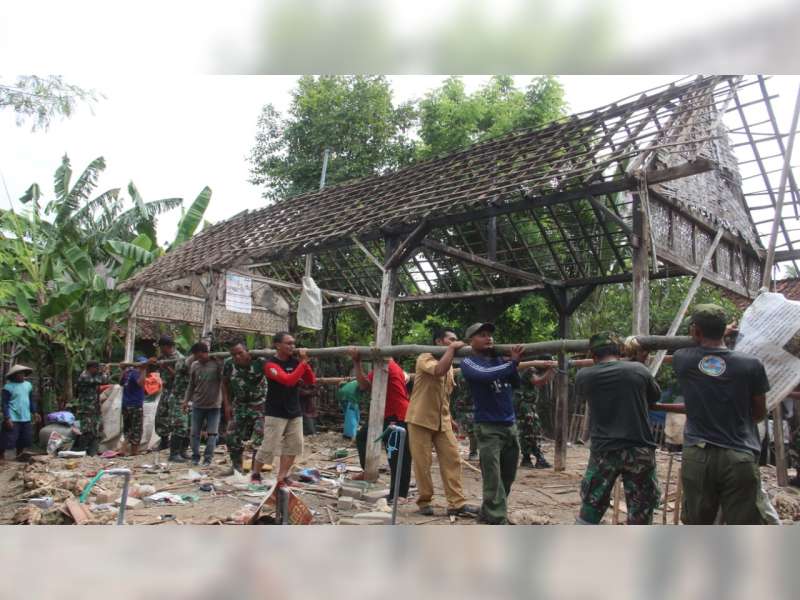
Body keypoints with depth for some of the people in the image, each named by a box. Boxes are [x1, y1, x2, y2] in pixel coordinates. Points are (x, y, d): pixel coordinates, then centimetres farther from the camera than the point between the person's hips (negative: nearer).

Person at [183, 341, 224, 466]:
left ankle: (208, 459, 9)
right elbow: (191, 385, 10)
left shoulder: (217, 364, -13)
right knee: (195, 433, 10)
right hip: (197, 405, 3)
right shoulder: (194, 365, 0)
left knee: (212, 434, 1)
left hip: (214, 405, -3)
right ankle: (195, 457, 23)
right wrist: (186, 400, 9)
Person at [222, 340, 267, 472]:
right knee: (232, 437, 7)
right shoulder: (229, 364, -8)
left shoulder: (260, 361, -22)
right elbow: (225, 384, 6)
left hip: (259, 405, -4)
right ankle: (236, 467, 27)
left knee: (259, 439, -7)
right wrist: (227, 404, 1)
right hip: (239, 405, 5)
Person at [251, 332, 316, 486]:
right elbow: (289, 380, -27)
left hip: (295, 413, 6)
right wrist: (303, 362, -22)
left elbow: (311, 381, 4)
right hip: (276, 413, -6)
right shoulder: (271, 364, -13)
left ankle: (282, 478, 16)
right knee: (269, 446, -3)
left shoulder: (295, 361, 5)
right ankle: (255, 475, 18)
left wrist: (304, 362, -9)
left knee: (293, 445, 4)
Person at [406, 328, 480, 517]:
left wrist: (449, 418, 16)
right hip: (421, 419, -7)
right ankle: (424, 502, 13)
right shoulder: (425, 358, -10)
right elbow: (439, 370, -33)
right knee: (422, 463, -2)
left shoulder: (449, 365, 16)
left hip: (442, 421, 7)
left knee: (452, 459, -2)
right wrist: (452, 349, -23)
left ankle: (457, 503, 1)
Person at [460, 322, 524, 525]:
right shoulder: (469, 362, -5)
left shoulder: (499, 359, 11)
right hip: (488, 427, -6)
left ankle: (487, 513, 28)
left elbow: (515, 383, 6)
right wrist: (513, 363, -20)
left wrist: (514, 361, -10)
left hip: (510, 425, 6)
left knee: (507, 477, 14)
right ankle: (499, 522, -3)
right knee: (493, 478, -7)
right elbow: (486, 375, -24)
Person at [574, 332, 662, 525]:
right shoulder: (639, 370, -1)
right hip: (639, 450, 0)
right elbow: (656, 396, 16)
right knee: (640, 514, 9)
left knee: (589, 511, 13)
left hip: (603, 451, 1)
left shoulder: (584, 376, -1)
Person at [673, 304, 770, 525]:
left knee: (694, 526, 15)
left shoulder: (681, 360, -1)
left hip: (697, 456, 2)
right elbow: (760, 413, 9)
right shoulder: (751, 365, -4)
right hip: (740, 457, -1)